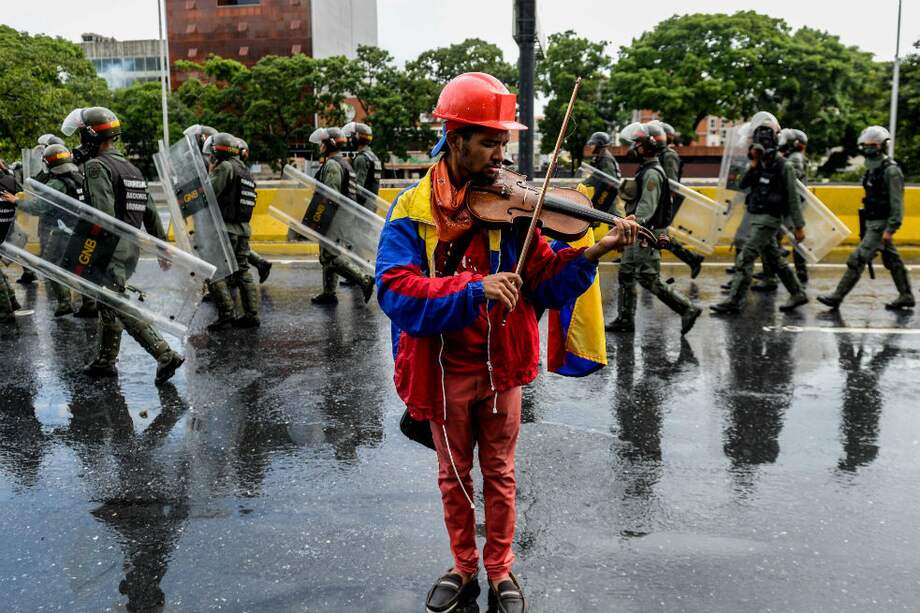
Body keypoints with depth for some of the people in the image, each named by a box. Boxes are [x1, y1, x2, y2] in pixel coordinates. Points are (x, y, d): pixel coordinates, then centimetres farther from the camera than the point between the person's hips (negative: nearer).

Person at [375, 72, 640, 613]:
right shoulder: (414, 210, -10)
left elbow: (546, 283, -6)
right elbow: (397, 291, -23)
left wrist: (592, 253, -23)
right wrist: (475, 289, -34)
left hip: (501, 365, 1)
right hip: (445, 368, -1)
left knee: (499, 474, 14)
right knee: (454, 475, 16)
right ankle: (464, 569, 38)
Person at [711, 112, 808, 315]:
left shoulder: (782, 165, -10)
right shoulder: (760, 163, 10)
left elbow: (793, 197, -10)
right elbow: (743, 184, 0)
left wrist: (799, 226, -10)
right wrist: (753, 166, -13)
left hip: (769, 219, -8)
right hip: (757, 217, 8)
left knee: (745, 258, -11)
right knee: (774, 259, 16)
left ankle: (733, 302, -8)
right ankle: (798, 294, 27)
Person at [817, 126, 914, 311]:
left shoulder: (891, 171, -15)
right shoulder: (873, 170, 12)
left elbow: (897, 203, -19)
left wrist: (890, 229, -23)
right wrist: (865, 226, 19)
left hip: (881, 225, -10)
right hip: (872, 224, 10)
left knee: (857, 259, -10)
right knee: (892, 260, 15)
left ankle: (837, 296, -7)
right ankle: (906, 296, 25)